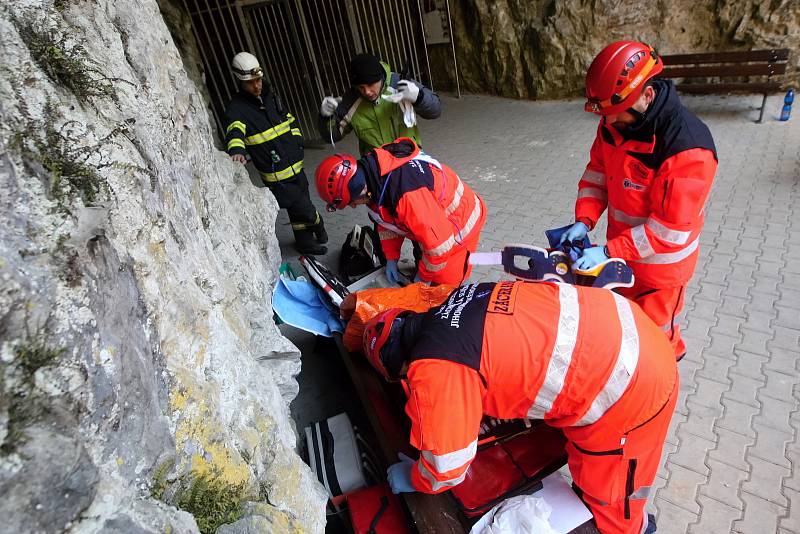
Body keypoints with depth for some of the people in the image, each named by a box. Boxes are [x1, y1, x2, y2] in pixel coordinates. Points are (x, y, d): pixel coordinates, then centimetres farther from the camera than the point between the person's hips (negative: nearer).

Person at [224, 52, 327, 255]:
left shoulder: (270, 97, 10)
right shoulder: (237, 108, -13)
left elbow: (290, 120, 23)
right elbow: (234, 132, -33)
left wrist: (297, 143, 13)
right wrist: (237, 150, -54)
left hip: (295, 166, 7)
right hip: (277, 174, -7)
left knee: (298, 208, 20)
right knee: (304, 209, -5)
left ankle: (305, 242, 38)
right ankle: (318, 229, 26)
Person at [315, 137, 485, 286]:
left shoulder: (407, 194, -41)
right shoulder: (372, 172, -11)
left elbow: (439, 244, -33)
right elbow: (387, 218, 6)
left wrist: (424, 277, -17)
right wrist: (391, 257, 6)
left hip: (458, 225, -8)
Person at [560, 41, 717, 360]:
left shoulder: (688, 147, -32)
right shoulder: (614, 123, -10)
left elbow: (671, 228, -29)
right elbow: (597, 173, 1)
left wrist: (608, 252, -32)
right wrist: (584, 221, -14)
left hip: (661, 261, -7)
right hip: (622, 247, 7)